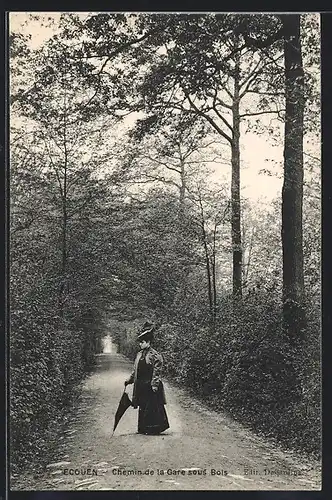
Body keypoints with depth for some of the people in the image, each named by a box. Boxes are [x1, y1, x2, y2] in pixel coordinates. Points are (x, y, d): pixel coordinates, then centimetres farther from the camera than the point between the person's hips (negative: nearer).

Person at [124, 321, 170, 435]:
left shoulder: (155, 355, -9)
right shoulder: (139, 354, 12)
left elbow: (157, 372, -12)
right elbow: (135, 370, 18)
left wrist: (154, 385, -16)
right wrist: (130, 380, 11)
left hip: (150, 386, -7)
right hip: (140, 386, 7)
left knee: (152, 407, -2)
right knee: (142, 408, 11)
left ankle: (153, 428, 7)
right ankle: (143, 428, 20)